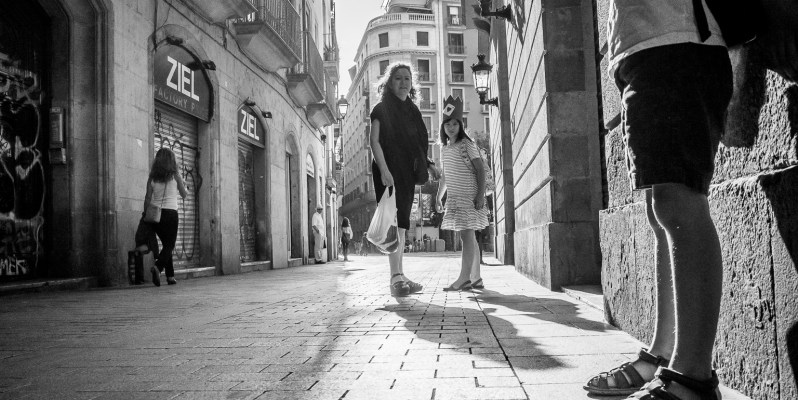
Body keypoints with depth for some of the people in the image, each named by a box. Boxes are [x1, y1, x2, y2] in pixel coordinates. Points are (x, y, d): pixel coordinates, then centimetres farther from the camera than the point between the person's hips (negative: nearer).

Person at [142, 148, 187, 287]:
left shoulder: (152, 177, 6)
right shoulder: (175, 175, -2)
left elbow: (147, 199, 3)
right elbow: (184, 195, 7)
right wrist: (184, 186, 27)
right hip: (170, 213, -4)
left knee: (166, 244, 16)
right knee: (170, 245, 1)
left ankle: (170, 276, 15)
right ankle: (157, 267, -26)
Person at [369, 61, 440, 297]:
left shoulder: (412, 111, 19)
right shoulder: (382, 109, -1)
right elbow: (374, 141, -10)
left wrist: (428, 165, 13)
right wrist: (384, 170, -22)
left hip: (406, 173, 7)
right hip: (388, 173, -7)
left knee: (401, 224, 8)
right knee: (394, 221, -16)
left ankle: (399, 277, 13)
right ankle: (396, 277, -19)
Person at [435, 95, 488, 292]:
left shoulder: (467, 144, -6)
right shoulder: (445, 148, 16)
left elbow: (480, 169, -11)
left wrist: (481, 195, -18)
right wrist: (439, 196, 20)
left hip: (469, 195, -8)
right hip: (454, 197, 8)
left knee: (466, 235, -11)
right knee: (469, 237, 8)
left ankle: (464, 278, -11)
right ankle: (475, 278, 12)